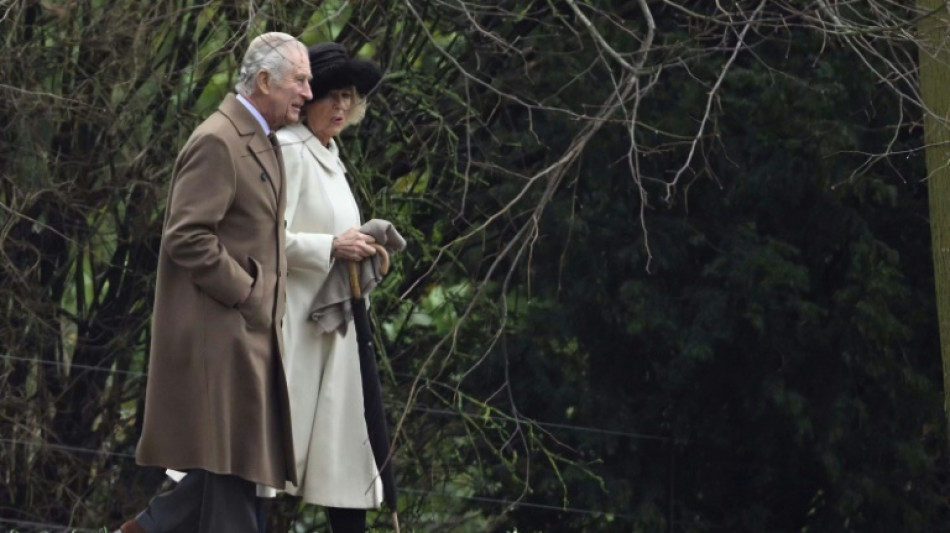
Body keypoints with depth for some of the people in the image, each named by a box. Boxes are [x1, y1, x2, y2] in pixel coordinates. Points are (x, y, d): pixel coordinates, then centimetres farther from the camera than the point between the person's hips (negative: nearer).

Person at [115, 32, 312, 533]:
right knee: (230, 465, -6)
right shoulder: (217, 143, -15)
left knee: (233, 468, 10)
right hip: (219, 335, -10)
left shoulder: (261, 142, 17)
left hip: (250, 332, 10)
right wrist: (247, 293, -16)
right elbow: (187, 238, -21)